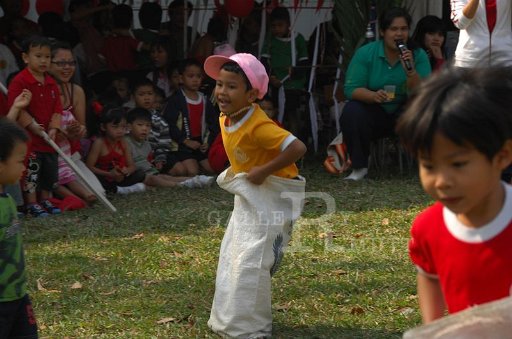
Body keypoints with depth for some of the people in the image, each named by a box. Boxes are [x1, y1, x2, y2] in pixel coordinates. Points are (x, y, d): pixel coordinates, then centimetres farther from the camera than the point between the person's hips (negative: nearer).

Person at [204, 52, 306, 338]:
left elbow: (298, 148, -36)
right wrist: (237, 173, 7)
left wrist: (264, 171, -29)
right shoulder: (225, 119, -1)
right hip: (247, 196, 10)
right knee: (231, 257, 16)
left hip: (270, 197, -10)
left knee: (250, 262, -9)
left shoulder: (259, 126, -29)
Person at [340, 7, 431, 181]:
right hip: (373, 113, 0)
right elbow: (351, 89, -14)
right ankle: (359, 167, -15)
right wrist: (374, 96, -34)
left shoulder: (418, 55, -5)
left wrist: (411, 72, -30)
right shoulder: (365, 53, -7)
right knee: (351, 111, -30)